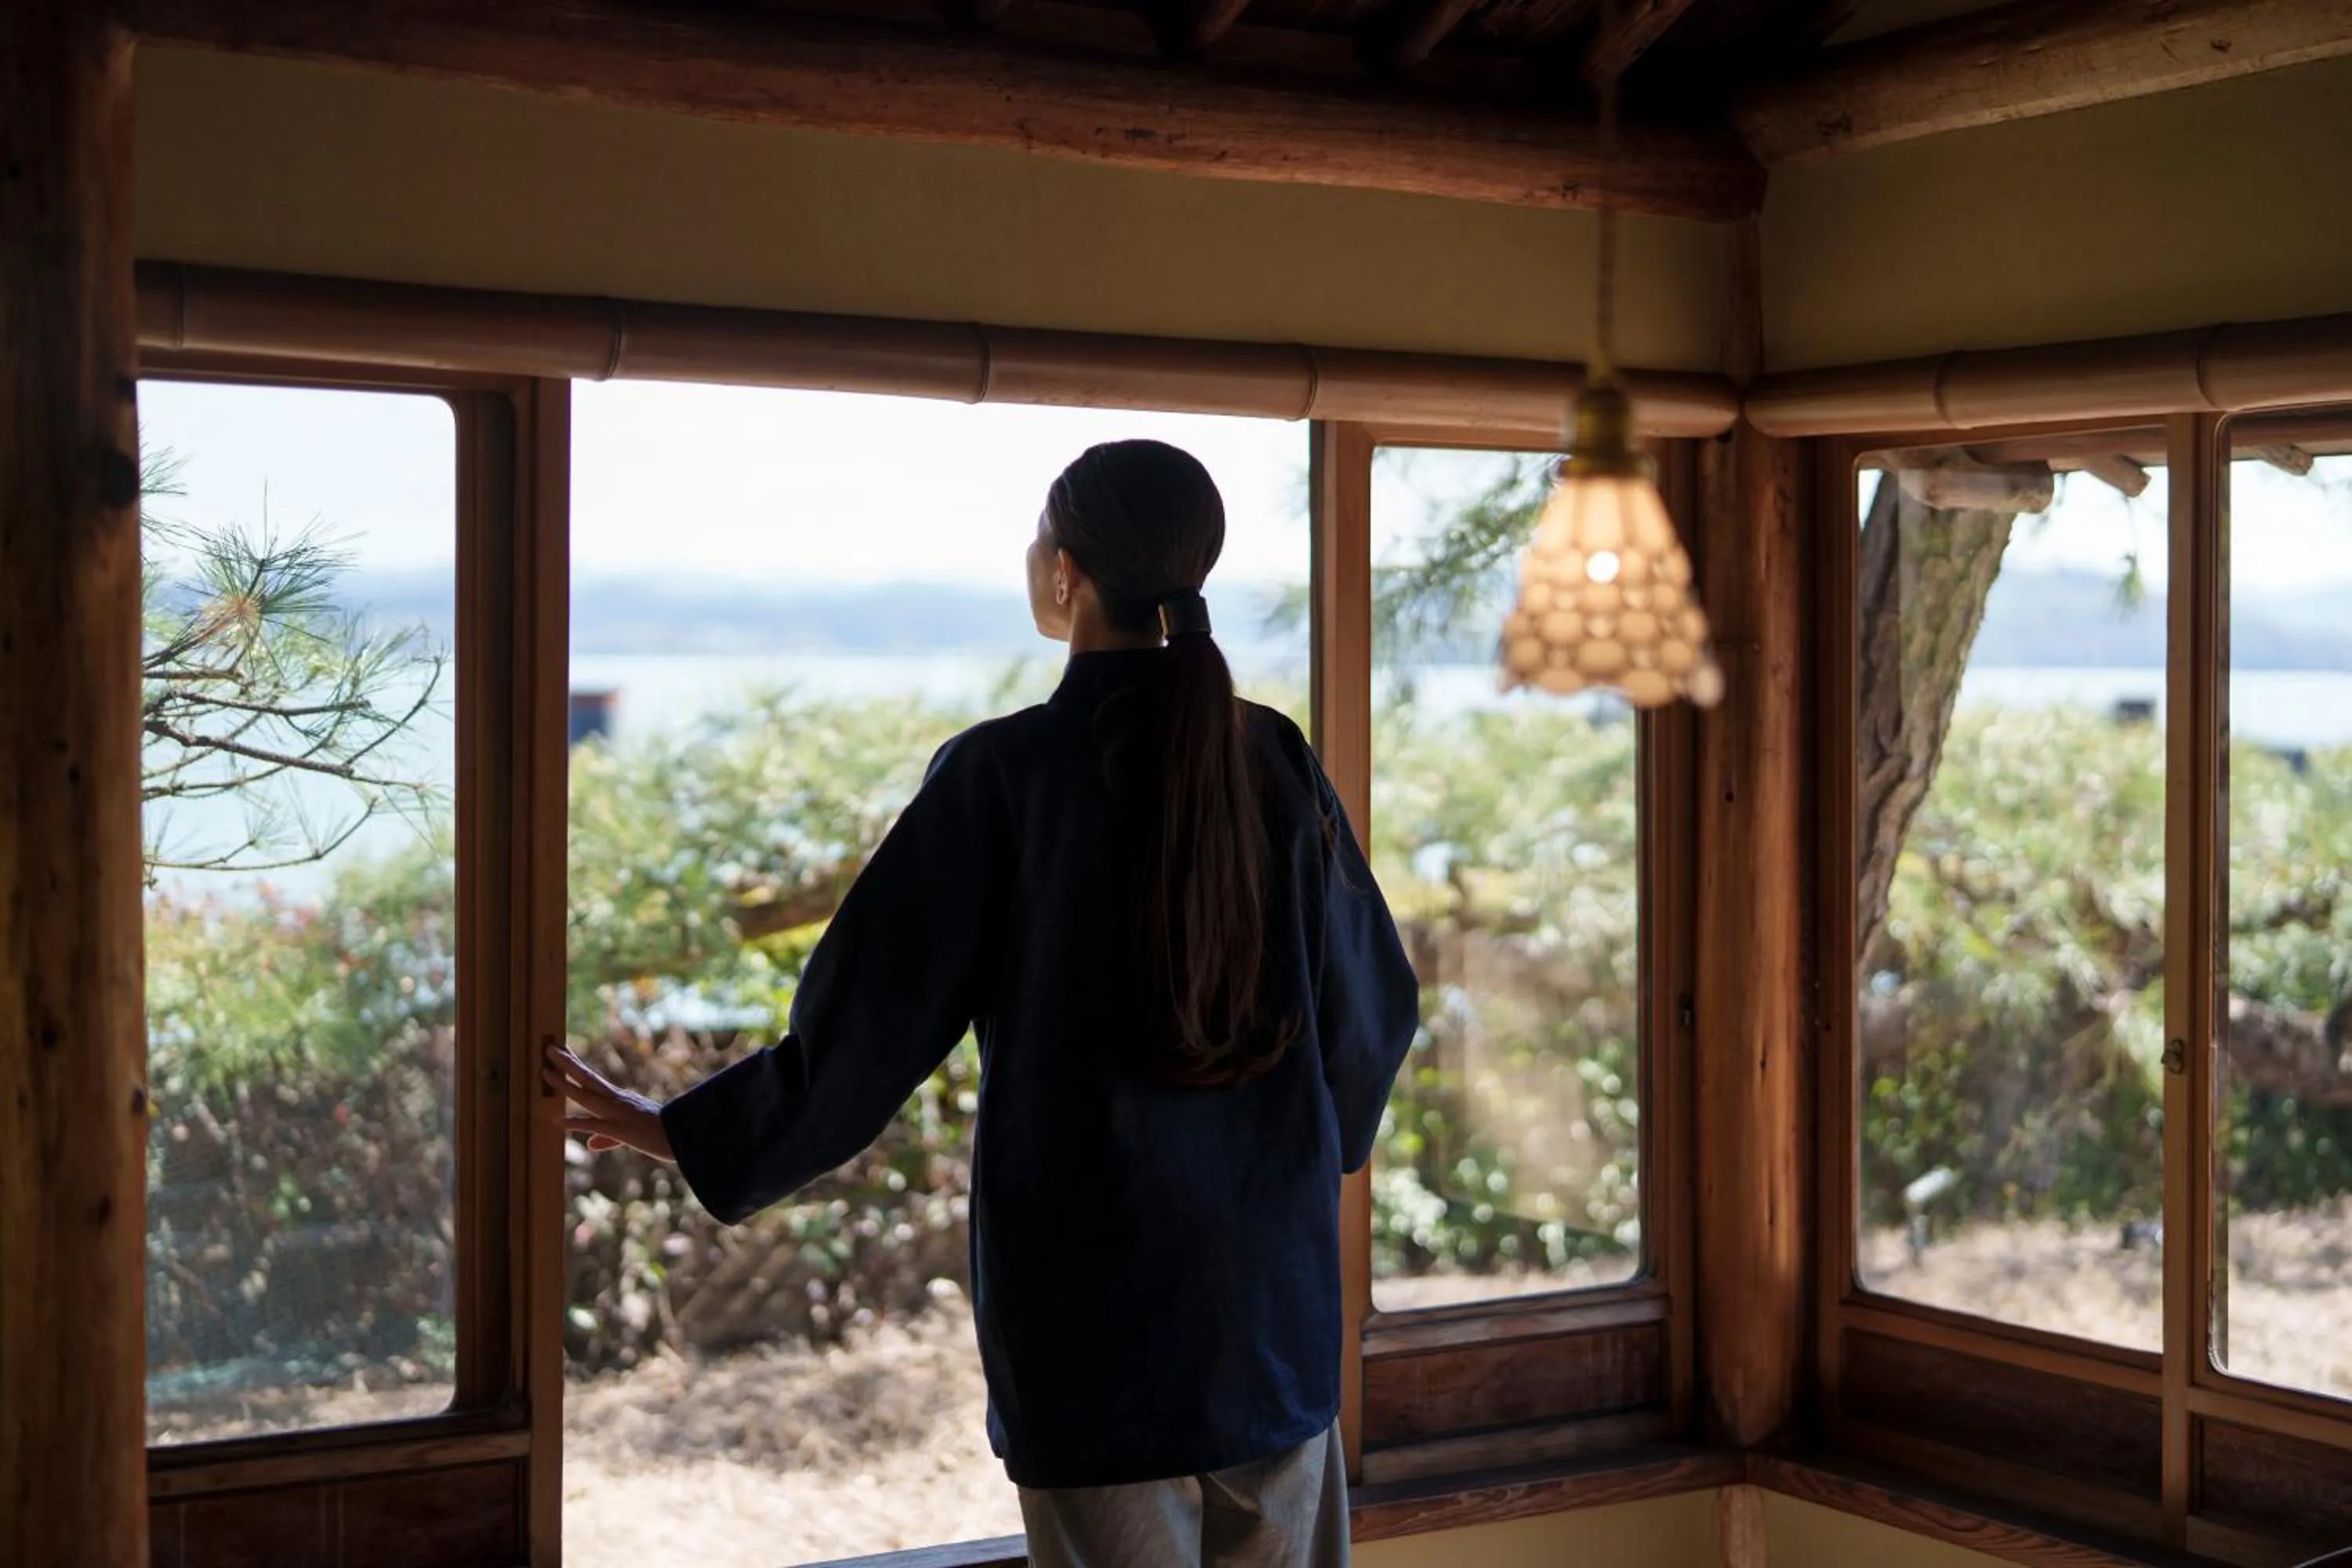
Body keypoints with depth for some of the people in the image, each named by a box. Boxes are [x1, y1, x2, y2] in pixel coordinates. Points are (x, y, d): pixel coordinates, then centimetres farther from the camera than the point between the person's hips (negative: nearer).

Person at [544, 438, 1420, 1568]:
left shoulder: (1001, 773, -13)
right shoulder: (1274, 763, -1)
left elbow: (870, 1016, -10)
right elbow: (1374, 1004, 8)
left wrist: (684, 1134, 3)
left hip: (1092, 1277, -4)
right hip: (1275, 1282, 4)